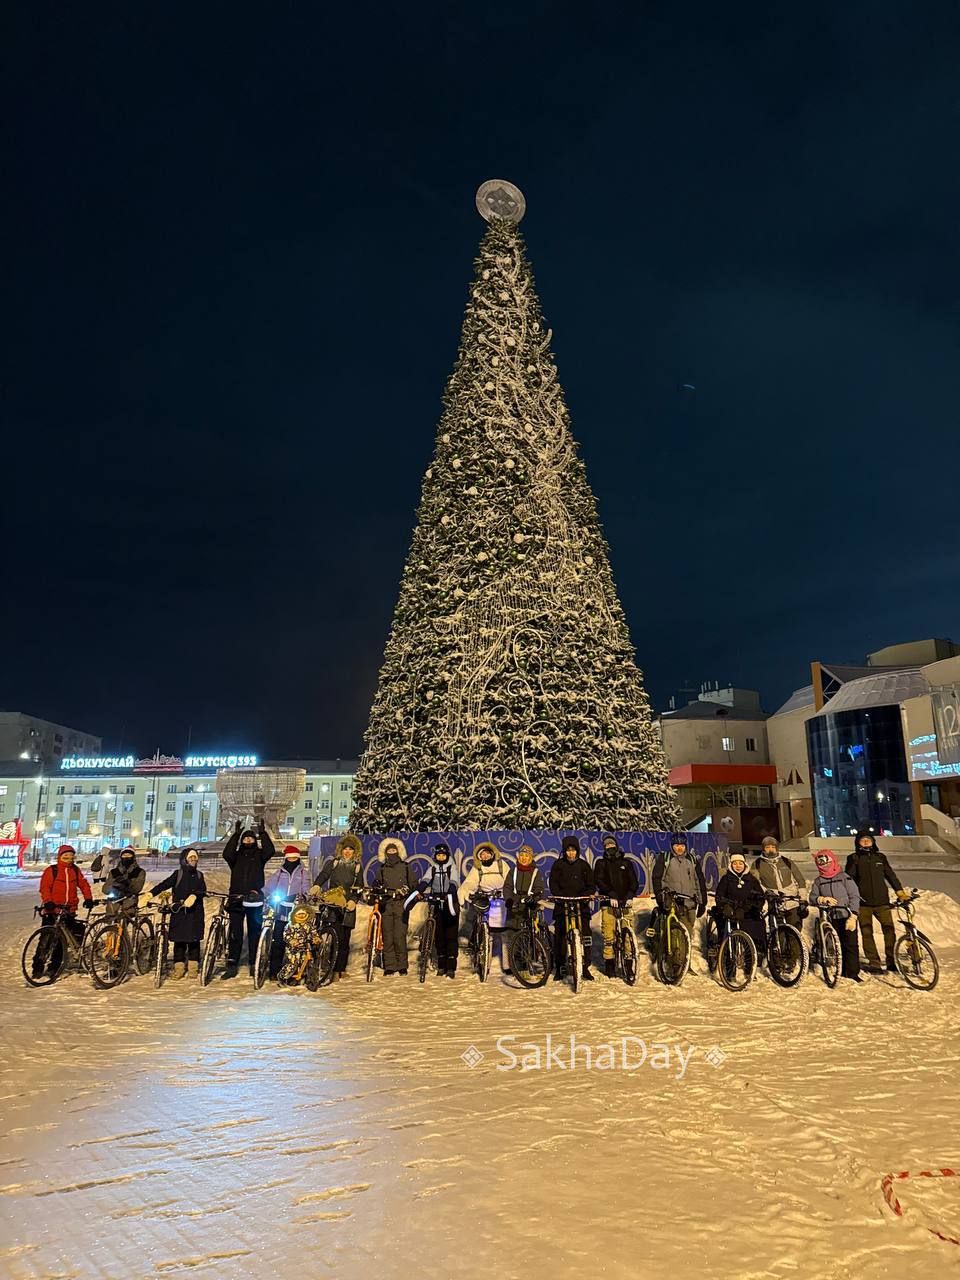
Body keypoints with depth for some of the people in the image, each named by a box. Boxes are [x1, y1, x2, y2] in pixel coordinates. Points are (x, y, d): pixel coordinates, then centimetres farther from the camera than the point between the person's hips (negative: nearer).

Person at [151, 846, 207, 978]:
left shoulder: (199, 875, 12)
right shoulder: (178, 874, 4)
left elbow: (203, 891, -2)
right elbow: (164, 884, -9)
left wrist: (194, 896, -23)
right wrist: (151, 893, -25)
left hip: (195, 913, 2)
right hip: (179, 912, -2)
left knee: (194, 940, 4)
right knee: (179, 940, 0)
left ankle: (193, 967, 13)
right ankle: (179, 968, 10)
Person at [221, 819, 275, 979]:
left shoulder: (259, 855, 10)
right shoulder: (236, 856, 11)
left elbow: (270, 851, -10)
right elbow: (226, 854, -11)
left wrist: (262, 833, -13)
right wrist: (236, 834, -13)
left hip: (254, 899, 0)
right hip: (236, 899, 0)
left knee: (255, 932, 4)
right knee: (235, 933, 1)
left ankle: (254, 964, 10)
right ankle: (232, 966, 5)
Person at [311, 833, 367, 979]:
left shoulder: (357, 866, 12)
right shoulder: (333, 862, 6)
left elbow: (359, 887, 10)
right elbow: (323, 874, -9)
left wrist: (354, 900, -8)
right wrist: (316, 886, -30)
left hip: (348, 906, 3)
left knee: (345, 939, 4)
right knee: (337, 937, -12)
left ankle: (342, 968, 16)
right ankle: (335, 970, -8)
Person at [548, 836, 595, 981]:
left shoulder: (583, 865, 8)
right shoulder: (558, 865, 6)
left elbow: (591, 884, 8)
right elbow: (553, 884, 1)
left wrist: (586, 895, -11)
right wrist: (560, 896, -16)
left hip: (581, 905, 0)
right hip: (562, 905, 0)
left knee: (586, 935, -7)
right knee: (559, 937, 1)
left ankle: (586, 967, 4)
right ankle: (559, 968, 12)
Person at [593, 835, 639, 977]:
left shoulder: (626, 863, 16)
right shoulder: (601, 863, 12)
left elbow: (634, 882, 9)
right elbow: (599, 881, -2)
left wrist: (629, 896, -8)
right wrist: (611, 894, -16)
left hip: (625, 902, 1)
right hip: (608, 903, -1)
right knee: (608, 935, -5)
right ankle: (609, 964, 3)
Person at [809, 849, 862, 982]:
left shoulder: (844, 877, 0)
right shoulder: (818, 881, 10)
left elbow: (854, 896, -4)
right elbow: (812, 897, 8)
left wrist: (852, 916, -12)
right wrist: (822, 899, -14)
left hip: (847, 916, -3)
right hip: (831, 918, 3)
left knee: (850, 945, -6)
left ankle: (853, 974, 1)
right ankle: (842, 973, 11)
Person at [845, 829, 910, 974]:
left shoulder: (880, 857, 14)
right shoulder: (854, 859, 5)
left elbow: (890, 875, 18)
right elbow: (848, 878, 1)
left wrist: (899, 890, 9)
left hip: (881, 901, 2)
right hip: (863, 902, -2)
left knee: (889, 929, -7)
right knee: (867, 933, -1)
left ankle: (891, 961, 5)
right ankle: (874, 963, 5)